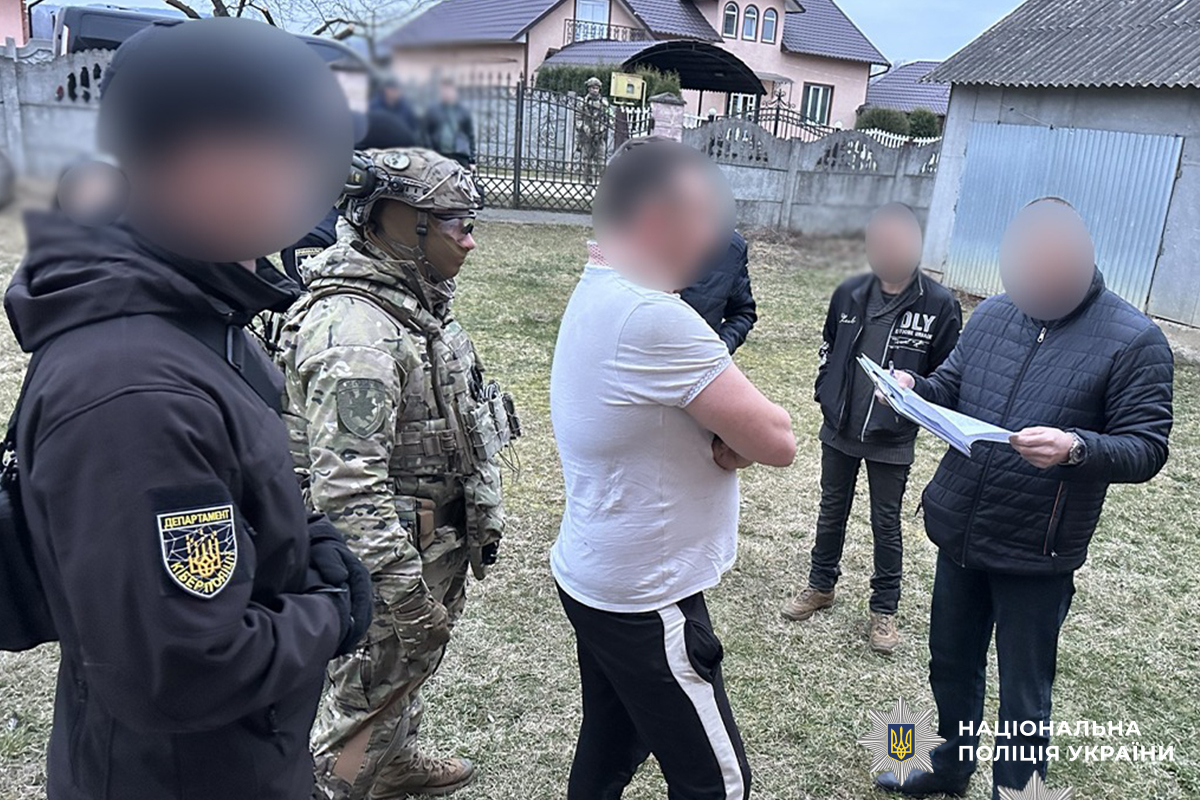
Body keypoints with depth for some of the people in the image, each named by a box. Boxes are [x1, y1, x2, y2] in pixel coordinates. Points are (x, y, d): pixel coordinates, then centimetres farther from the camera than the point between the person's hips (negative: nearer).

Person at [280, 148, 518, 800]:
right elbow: (348, 486, -32)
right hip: (398, 550, -10)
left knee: (407, 667, 29)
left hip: (435, 541, 10)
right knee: (370, 692, 10)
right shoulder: (355, 330, -28)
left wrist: (478, 523, 23)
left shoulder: (412, 300, 5)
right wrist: (406, 593, -27)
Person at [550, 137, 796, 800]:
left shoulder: (597, 297, 6)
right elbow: (778, 442, -21)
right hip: (646, 604, -9)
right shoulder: (652, 319, -26)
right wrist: (741, 429, -1)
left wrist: (725, 439, -13)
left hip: (590, 578, 9)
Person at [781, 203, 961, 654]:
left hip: (892, 440, -3)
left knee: (886, 524, 9)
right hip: (839, 429, 4)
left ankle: (884, 609, 26)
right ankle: (821, 584, 38)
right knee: (832, 510, 18)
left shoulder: (939, 304, -12)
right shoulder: (850, 293, -2)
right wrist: (826, 393, 5)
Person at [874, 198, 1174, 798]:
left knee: (1023, 698, 9)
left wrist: (1077, 448, -32)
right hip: (959, 534, 6)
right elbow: (952, 385, 14)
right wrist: (914, 385, -8)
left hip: (1036, 553, -5)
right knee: (951, 663, 23)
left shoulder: (1134, 341, -11)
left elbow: (1147, 448, -12)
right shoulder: (993, 314, 3)